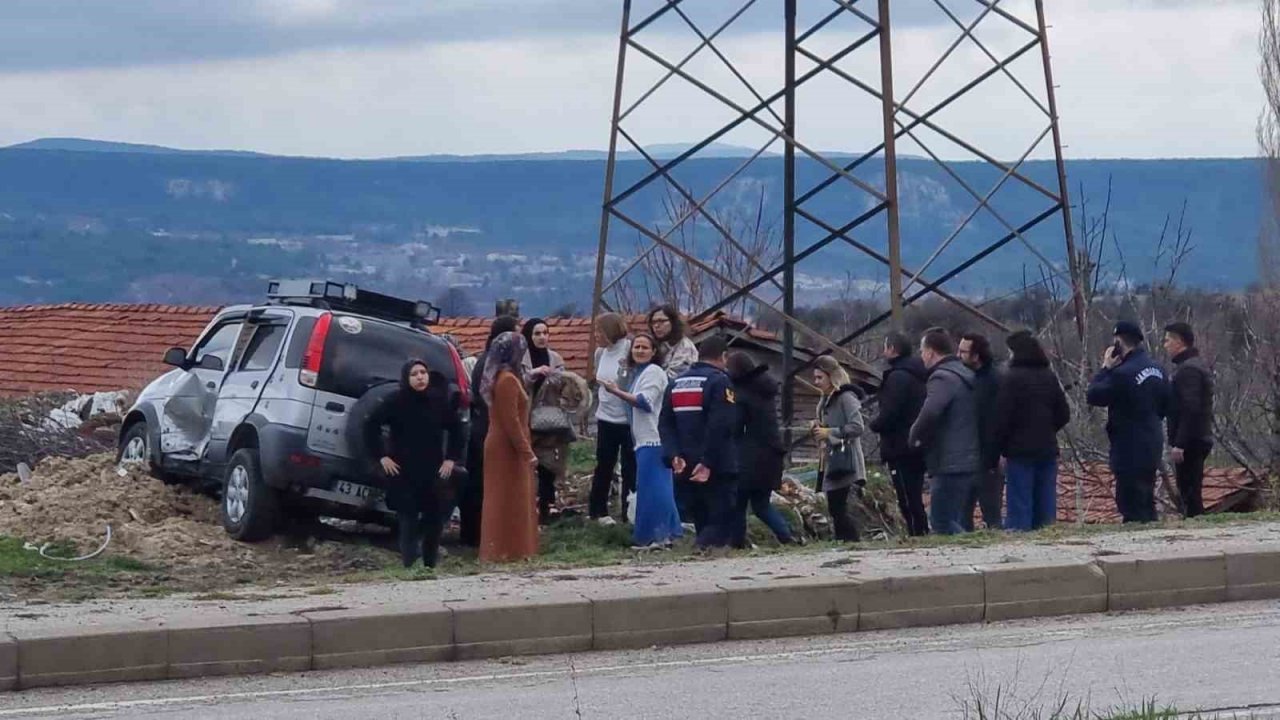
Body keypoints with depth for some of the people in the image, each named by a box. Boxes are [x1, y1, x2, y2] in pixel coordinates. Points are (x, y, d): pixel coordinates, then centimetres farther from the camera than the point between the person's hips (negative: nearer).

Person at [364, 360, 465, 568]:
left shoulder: (439, 401, 4)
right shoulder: (396, 402, -5)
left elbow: (456, 430, 16)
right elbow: (371, 427, 0)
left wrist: (451, 458, 9)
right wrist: (382, 457, -4)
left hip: (434, 473, 3)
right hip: (404, 474, -3)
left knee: (434, 520, 3)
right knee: (408, 520, -7)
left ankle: (431, 567, 16)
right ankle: (409, 567, -3)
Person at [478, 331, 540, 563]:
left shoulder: (501, 377, 13)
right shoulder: (508, 380, -19)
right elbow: (511, 421, -23)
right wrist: (527, 451, -21)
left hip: (501, 447, 10)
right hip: (509, 448, -10)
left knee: (501, 501, 13)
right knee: (510, 501, -5)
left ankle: (498, 550, 18)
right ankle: (508, 550, -3)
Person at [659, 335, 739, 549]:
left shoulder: (676, 383, 14)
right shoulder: (720, 381, -10)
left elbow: (665, 425, 8)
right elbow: (720, 427, -20)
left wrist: (674, 455, -2)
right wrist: (708, 462, -19)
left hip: (688, 468, 7)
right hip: (717, 469, -7)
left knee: (702, 521, 14)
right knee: (722, 520, -7)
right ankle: (702, 547, -28)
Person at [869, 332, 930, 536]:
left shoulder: (898, 377, -15)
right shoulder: (918, 375, 15)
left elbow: (889, 414, -21)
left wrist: (875, 424, 0)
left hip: (901, 449, -10)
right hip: (918, 448, 10)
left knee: (908, 502, -8)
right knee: (915, 500, 15)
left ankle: (917, 535, -10)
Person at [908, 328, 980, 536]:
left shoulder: (942, 378, -13)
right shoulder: (965, 375, 18)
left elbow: (930, 413, -29)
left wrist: (915, 437, -11)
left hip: (949, 464, -10)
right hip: (968, 461, 10)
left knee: (941, 522, -7)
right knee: (952, 520, 15)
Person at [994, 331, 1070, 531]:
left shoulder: (1012, 379, -11)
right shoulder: (1050, 377, 7)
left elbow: (1003, 418, -13)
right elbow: (1063, 414, 9)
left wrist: (998, 447, -5)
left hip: (1020, 452, -6)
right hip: (1047, 450, 6)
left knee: (1019, 507, -4)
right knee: (1045, 507, 9)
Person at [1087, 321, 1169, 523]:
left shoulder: (1123, 373, -20)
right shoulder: (1157, 370, 8)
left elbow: (1093, 396, -14)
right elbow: (1165, 403, 16)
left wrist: (1105, 368, -6)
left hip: (1130, 451, -9)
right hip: (1152, 445, 9)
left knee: (1129, 502, -6)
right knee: (1146, 501, 17)